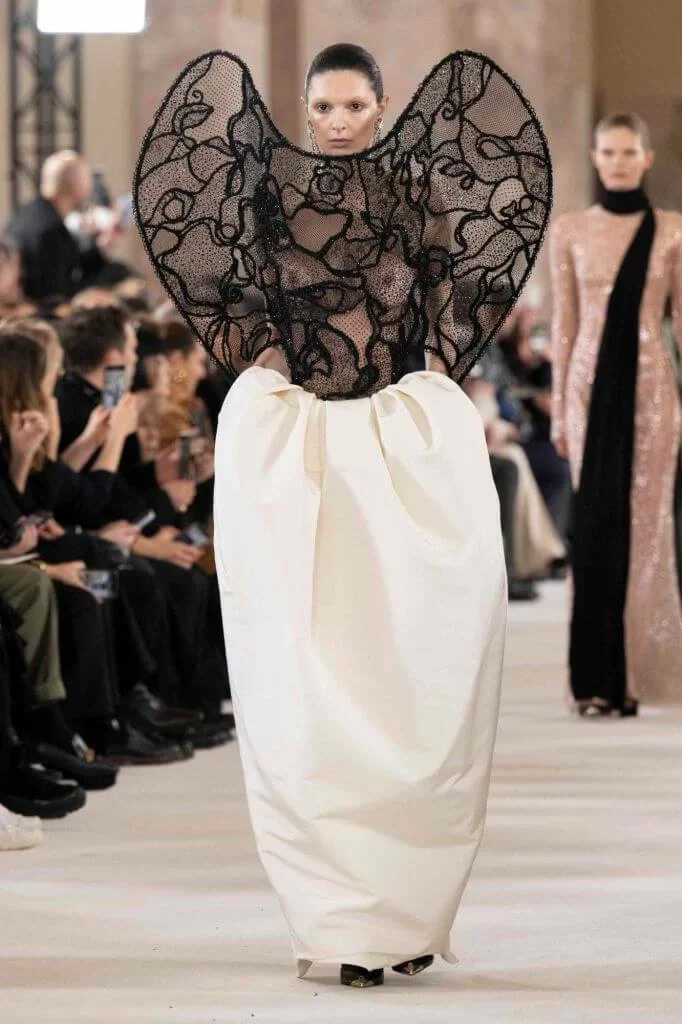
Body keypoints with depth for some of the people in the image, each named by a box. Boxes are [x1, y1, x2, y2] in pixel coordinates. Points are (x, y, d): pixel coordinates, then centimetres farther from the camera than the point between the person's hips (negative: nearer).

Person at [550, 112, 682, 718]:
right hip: (592, 384, 1)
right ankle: (598, 679, 0)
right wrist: (559, 406, 4)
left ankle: (632, 674, 6)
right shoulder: (570, 232, 7)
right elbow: (565, 323, 8)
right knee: (597, 525, -3)